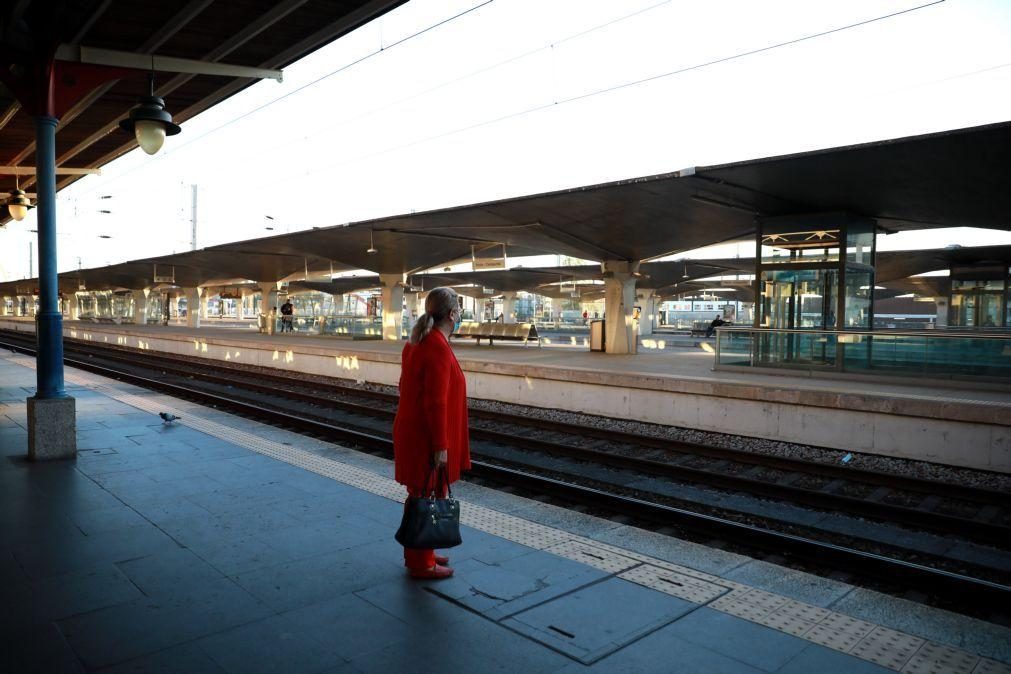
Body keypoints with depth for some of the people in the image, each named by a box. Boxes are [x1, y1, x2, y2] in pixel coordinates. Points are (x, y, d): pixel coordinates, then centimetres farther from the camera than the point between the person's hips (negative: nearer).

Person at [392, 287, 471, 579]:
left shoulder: (416, 343, 9)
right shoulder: (438, 348, -22)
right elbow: (436, 402, -24)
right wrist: (441, 445, -19)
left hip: (411, 431, 10)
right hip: (427, 438, -10)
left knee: (420, 497, 21)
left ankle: (418, 553, 35)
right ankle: (421, 564, 17)